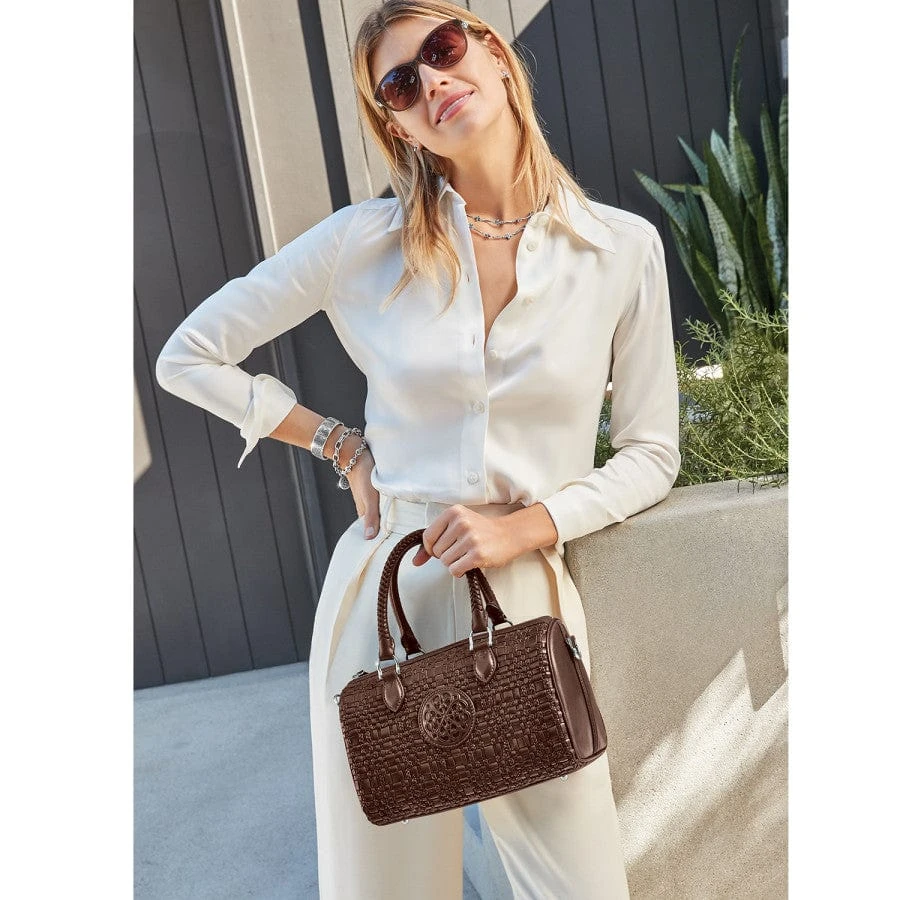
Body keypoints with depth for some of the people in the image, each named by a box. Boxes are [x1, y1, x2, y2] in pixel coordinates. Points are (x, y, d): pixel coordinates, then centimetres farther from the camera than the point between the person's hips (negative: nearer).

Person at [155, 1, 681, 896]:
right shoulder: (366, 240, -3)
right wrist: (344, 447, 0)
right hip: (382, 593, 0)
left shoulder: (623, 247, -1)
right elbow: (188, 358, 5)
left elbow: (650, 453, 5)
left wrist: (529, 524, -11)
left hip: (530, 596, 1)